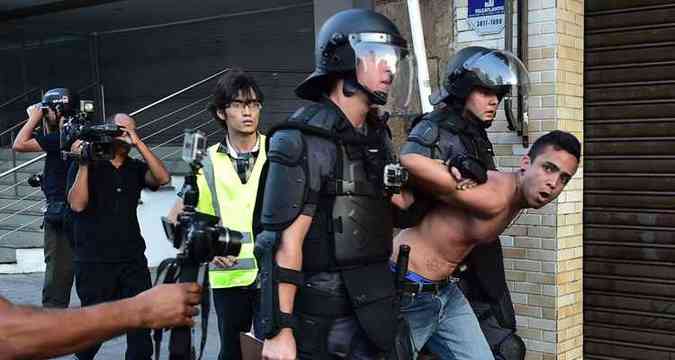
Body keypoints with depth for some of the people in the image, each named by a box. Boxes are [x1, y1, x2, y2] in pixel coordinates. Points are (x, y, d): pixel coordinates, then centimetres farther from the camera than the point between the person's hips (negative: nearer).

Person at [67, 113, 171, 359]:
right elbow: (77, 204, -9)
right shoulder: (85, 166, 4)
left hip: (133, 259, 3)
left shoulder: (135, 168, 12)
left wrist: (137, 142, -10)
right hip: (94, 262, -2)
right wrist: (84, 164, -13)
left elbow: (162, 178, -8)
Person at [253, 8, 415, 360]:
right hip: (318, 320, -7)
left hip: (369, 310, 7)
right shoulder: (304, 140, -14)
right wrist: (278, 330, -21)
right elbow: (286, 242, -19)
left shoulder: (377, 135, 10)